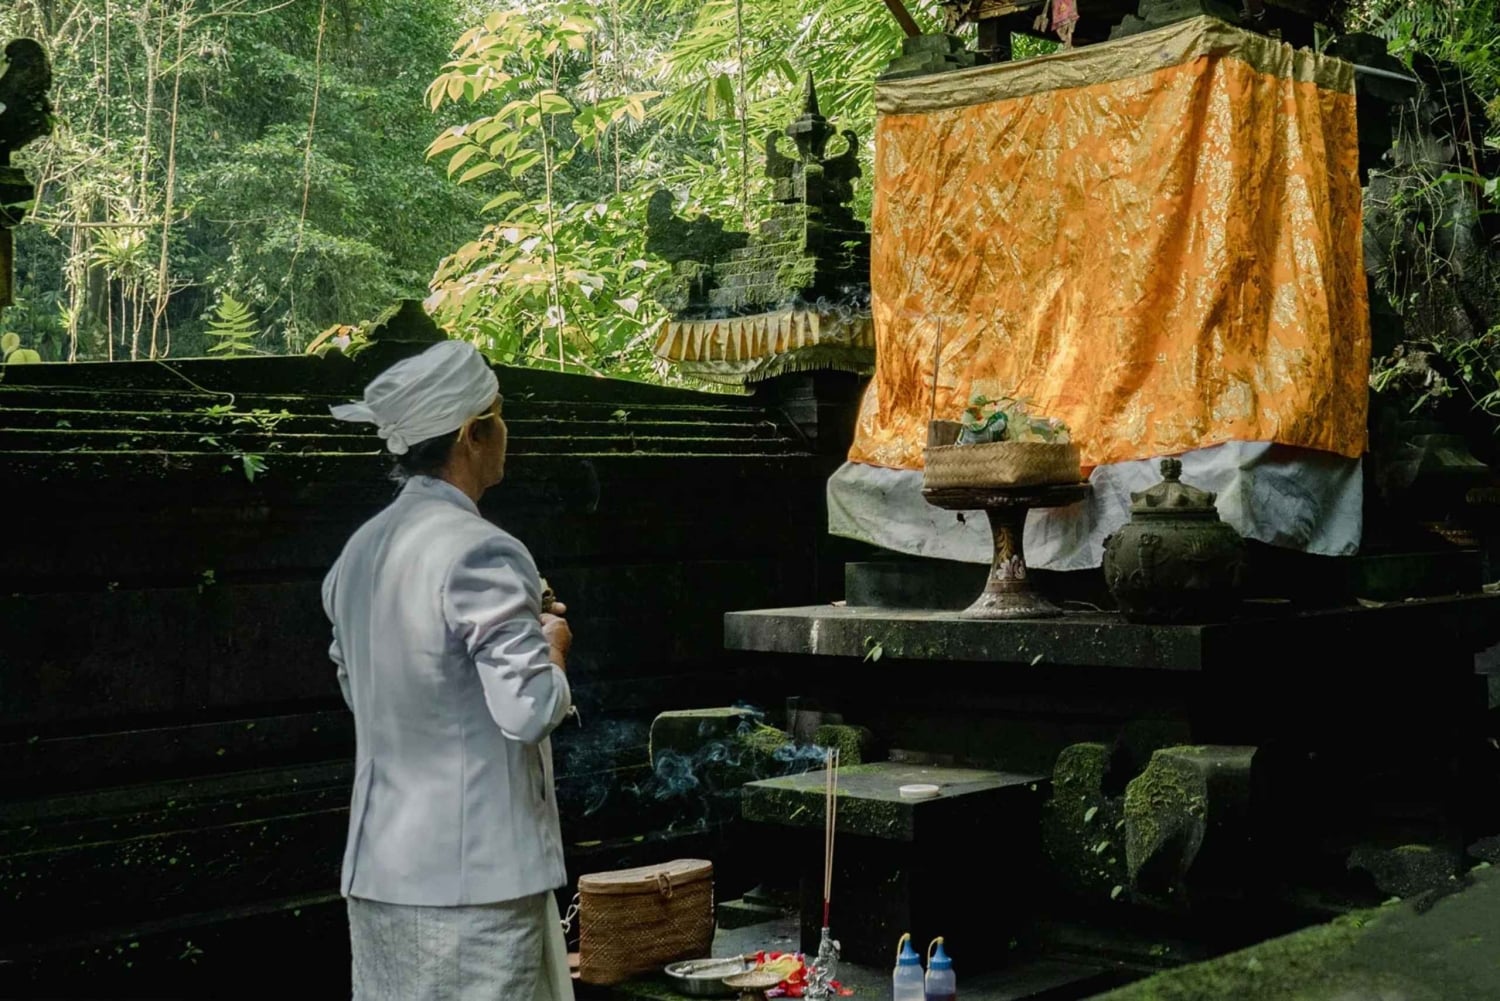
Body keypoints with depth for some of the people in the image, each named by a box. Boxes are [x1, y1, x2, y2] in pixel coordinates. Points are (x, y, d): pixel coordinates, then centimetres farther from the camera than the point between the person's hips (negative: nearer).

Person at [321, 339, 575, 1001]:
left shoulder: (360, 550, 7)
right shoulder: (479, 554, -18)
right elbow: (531, 711, -22)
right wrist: (551, 646, -2)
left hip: (378, 870, 8)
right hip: (473, 874, -8)